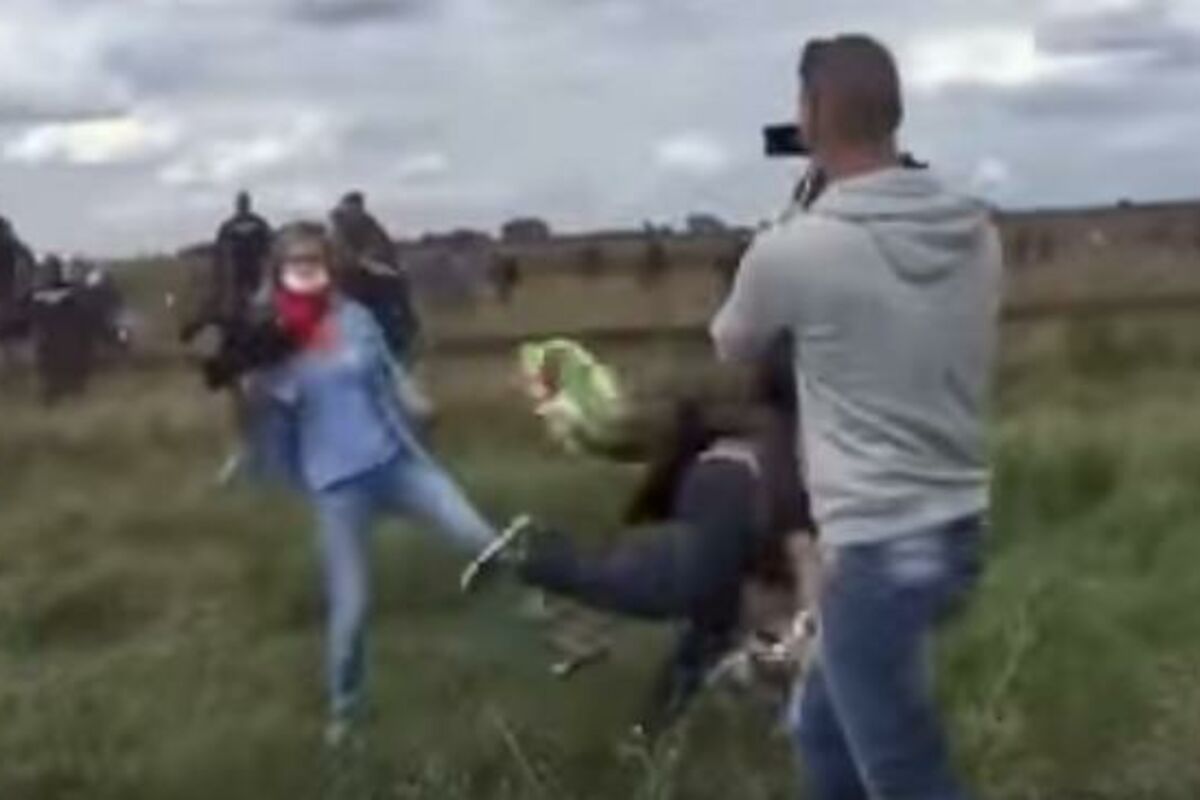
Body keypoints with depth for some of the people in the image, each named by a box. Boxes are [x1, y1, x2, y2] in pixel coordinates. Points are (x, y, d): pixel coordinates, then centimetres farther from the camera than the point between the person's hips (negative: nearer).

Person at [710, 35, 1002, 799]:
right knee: (826, 730, 24)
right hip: (960, 532, 8)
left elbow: (733, 345, 7)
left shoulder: (795, 249, -15)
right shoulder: (978, 233, 1)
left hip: (877, 554, -7)